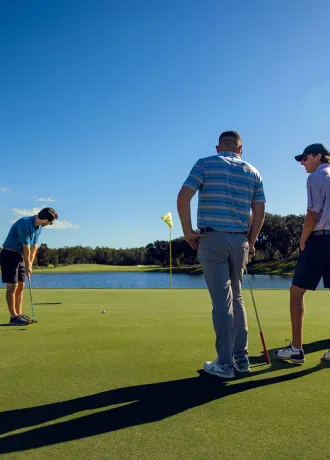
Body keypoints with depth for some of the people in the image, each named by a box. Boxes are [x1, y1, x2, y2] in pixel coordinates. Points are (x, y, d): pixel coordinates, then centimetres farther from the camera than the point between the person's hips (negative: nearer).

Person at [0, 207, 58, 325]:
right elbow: (26, 248, -21)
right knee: (12, 286, -7)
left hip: (20, 256, 9)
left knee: (20, 287, 8)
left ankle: (19, 314, 14)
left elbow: (34, 246, 8)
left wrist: (30, 263, 2)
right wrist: (27, 266, -14)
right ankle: (13, 317, -3)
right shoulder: (24, 224, -25)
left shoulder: (39, 227, 3)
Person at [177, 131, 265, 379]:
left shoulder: (205, 163, 2)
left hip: (212, 239, -4)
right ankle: (241, 357, 21)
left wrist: (188, 232, -3)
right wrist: (251, 243, 15)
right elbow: (259, 212, 6)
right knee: (236, 298, 16)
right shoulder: (253, 172, 12)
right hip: (240, 241, 4)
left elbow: (183, 197, -11)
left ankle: (225, 363, 6)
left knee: (222, 301, -1)